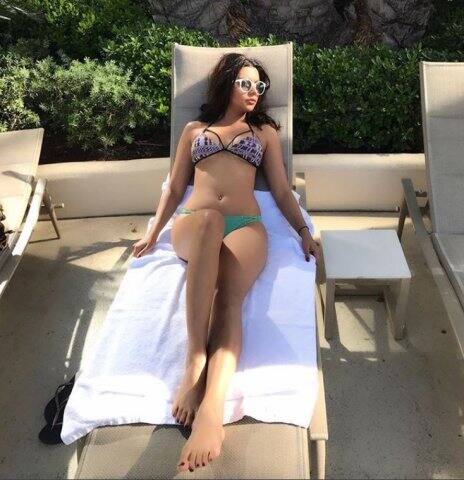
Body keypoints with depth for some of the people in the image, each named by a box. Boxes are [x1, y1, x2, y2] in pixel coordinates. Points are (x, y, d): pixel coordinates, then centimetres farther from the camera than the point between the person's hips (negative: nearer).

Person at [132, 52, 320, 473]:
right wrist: (153, 232, 12)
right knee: (209, 218, -41)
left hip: (245, 226, 1)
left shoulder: (265, 131, 28)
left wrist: (304, 231, 6)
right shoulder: (194, 129, 28)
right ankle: (195, 355, -47)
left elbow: (282, 190, 21)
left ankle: (213, 407, -54)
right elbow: (175, 189, 25)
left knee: (228, 297, -33)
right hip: (191, 225, 0)